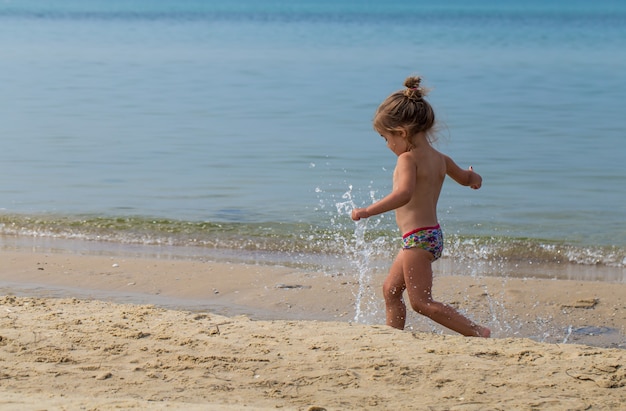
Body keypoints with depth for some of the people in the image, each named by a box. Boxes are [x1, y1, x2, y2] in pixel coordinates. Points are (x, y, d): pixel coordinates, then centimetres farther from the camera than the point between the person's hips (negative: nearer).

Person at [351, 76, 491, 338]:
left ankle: (479, 333, -7)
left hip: (417, 238, -10)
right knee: (391, 290, 17)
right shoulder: (439, 158, 10)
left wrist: (368, 211, -33)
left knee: (421, 302, -6)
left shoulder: (408, 159, -16)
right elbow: (466, 178, 26)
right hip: (432, 234, 10)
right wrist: (472, 177, 48)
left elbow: (403, 195, -33)